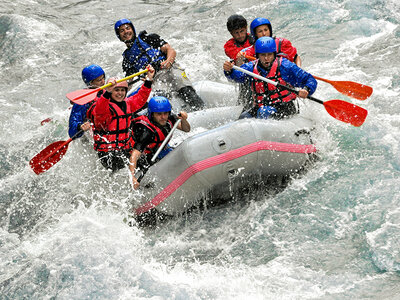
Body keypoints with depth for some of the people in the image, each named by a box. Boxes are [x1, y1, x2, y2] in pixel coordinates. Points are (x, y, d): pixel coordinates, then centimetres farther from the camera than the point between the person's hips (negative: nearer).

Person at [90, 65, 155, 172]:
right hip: (107, 152, -7)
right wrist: (107, 92, -49)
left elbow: (140, 98, 25)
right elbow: (100, 112, -35)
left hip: (127, 149, 7)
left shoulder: (127, 104, 12)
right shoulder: (104, 107, -12)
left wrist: (149, 80, 16)